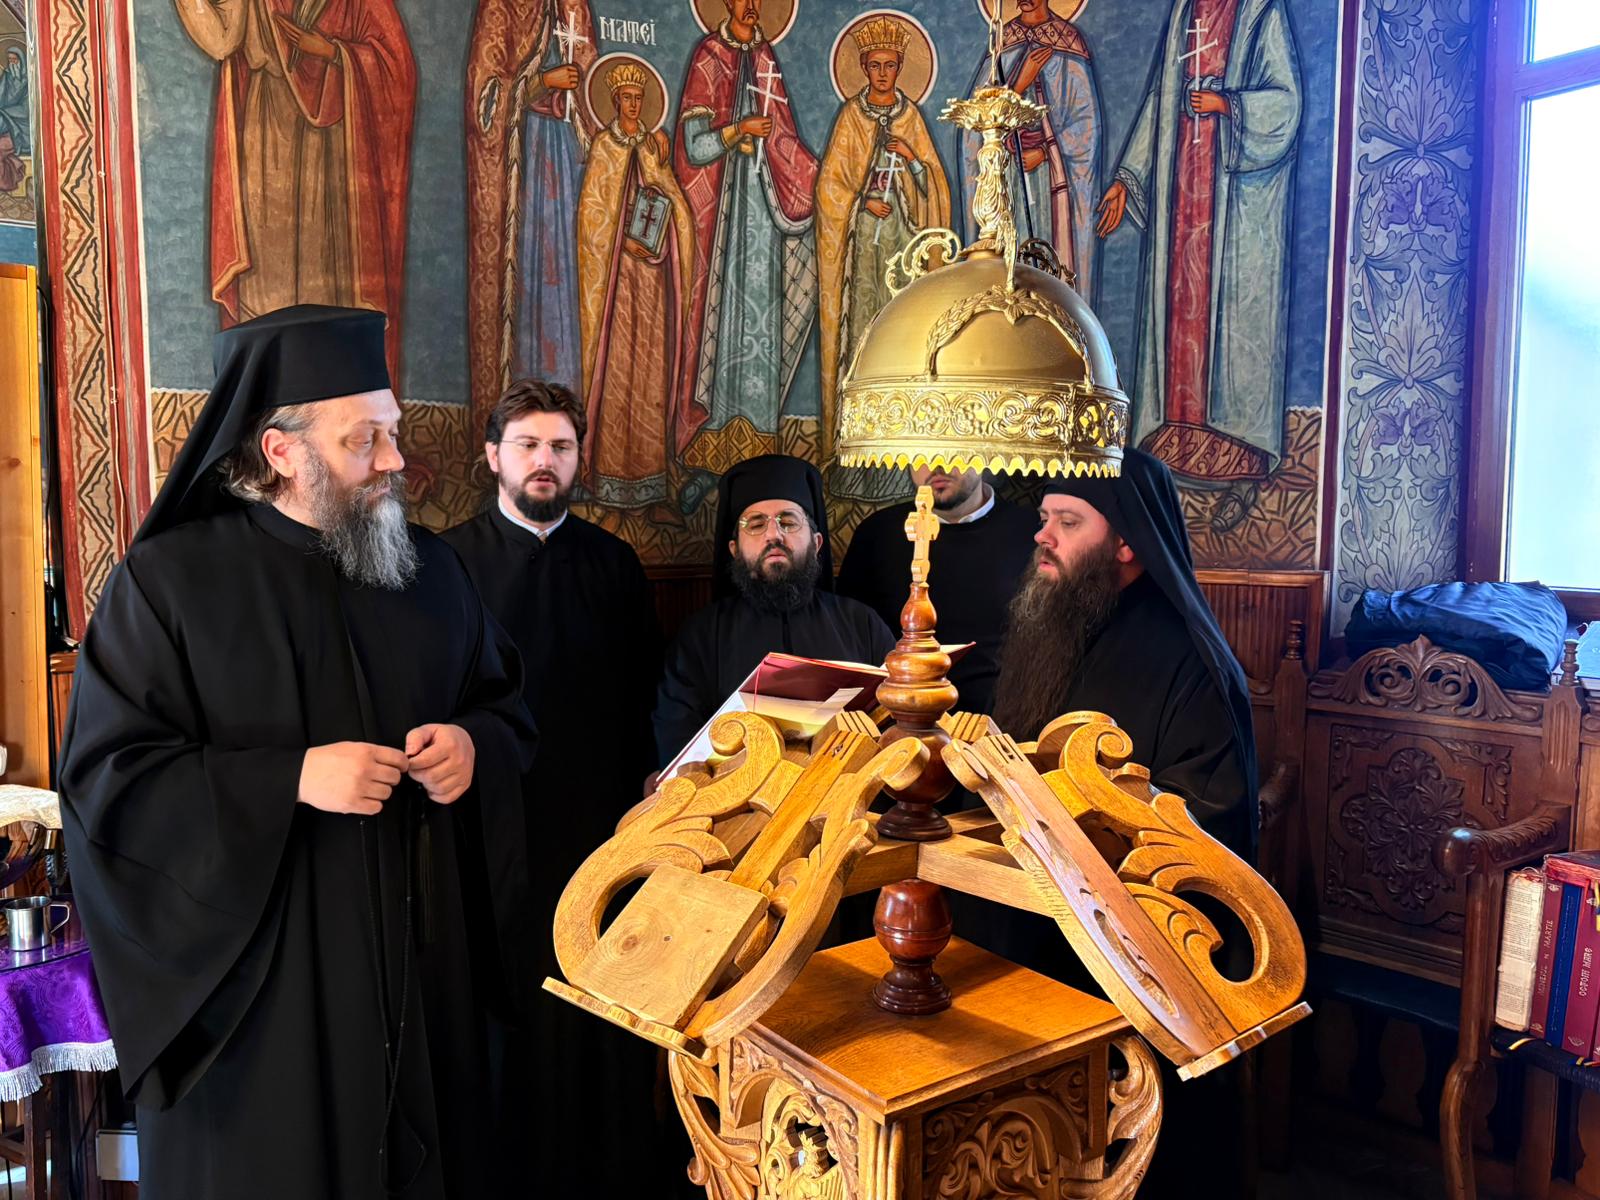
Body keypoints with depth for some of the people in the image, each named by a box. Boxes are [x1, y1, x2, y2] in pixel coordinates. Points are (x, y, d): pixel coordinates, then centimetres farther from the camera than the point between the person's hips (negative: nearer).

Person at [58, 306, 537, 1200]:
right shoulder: (170, 581, -8)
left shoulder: (431, 569, 4)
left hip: (422, 952, 4)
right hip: (253, 968, -3)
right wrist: (291, 780, -22)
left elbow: (506, 701, 12)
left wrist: (476, 744, -12)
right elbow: (103, 775, -10)